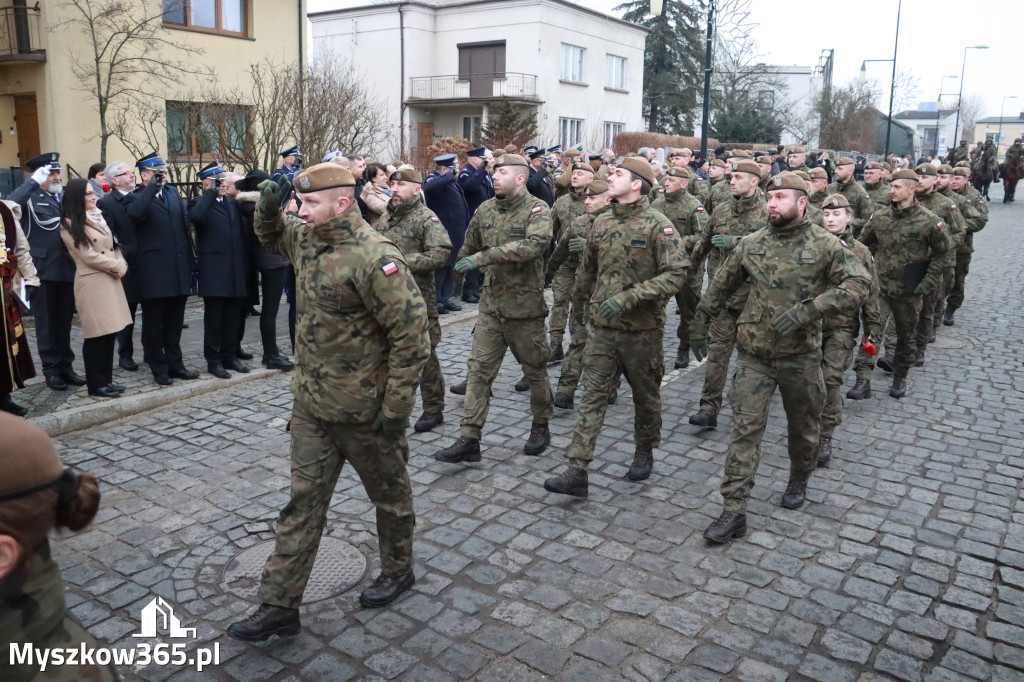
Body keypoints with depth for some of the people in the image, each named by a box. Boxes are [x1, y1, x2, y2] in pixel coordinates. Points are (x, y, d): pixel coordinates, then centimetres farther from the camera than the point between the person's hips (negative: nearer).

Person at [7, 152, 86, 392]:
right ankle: (51, 370, 13)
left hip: (67, 270, 4)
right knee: (46, 323, 5)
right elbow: (9, 205, -24)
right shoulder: (30, 198, -3)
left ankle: (65, 366, 22)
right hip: (43, 271, -4)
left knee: (64, 321, 12)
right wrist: (34, 181, -22)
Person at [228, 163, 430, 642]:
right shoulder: (306, 239, 3)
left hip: (363, 411, -7)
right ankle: (278, 607, 21)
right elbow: (273, 237, 28)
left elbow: (411, 336, -23)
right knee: (303, 502, 11)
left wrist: (395, 410, -20)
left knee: (389, 493, 16)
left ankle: (397, 571, 40)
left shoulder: (374, 258, -23)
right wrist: (268, 210, 3)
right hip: (310, 404, 7)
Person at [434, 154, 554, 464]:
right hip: (490, 306, 5)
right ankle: (469, 440, 5)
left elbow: (534, 245, -31)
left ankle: (541, 427, 32)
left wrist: (484, 257, -32)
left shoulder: (537, 210, -12)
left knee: (535, 371, 11)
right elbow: (469, 247, 21)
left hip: (525, 307, -5)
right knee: (479, 371, 1)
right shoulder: (485, 209, 5)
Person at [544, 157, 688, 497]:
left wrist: (627, 298, -25)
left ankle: (644, 452, 37)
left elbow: (676, 275, -20)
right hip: (601, 327, 4)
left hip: (642, 328, -4)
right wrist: (591, 300, 25)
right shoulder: (602, 223, 7)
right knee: (593, 395, -1)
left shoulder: (658, 226, -11)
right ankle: (577, 471, -1)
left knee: (645, 395, 14)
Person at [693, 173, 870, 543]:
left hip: (801, 355, -1)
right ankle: (734, 512, -1)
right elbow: (720, 287, 13)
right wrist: (699, 324, 17)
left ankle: (798, 481, 45)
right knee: (745, 430, -4)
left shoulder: (825, 245, -5)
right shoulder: (750, 245, 3)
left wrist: (807, 309, -26)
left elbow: (858, 285, -15)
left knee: (803, 427, 17)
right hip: (754, 355, 1)